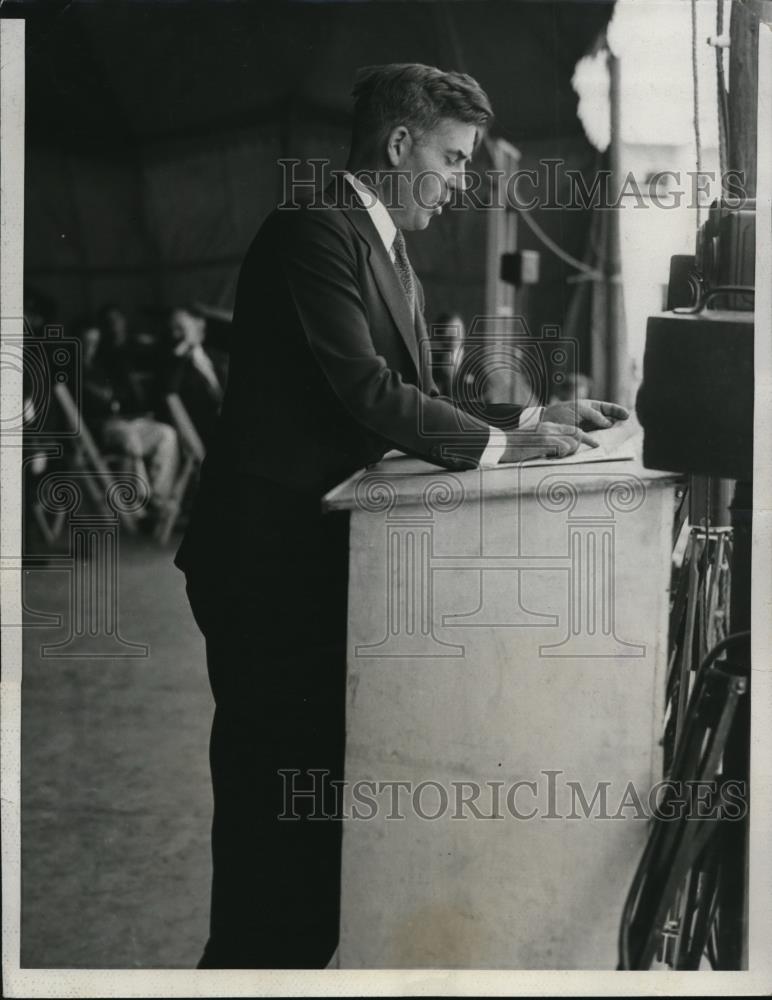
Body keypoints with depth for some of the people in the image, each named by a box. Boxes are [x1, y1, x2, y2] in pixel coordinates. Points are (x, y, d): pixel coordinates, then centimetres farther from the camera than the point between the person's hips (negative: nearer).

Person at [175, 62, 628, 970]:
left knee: (322, 780, 15)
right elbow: (363, 387, -23)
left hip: (327, 553, 10)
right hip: (270, 557, -9)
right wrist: (498, 443, -17)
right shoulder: (313, 230, -14)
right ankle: (250, 961, 12)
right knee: (274, 784, -1)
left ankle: (303, 953, 26)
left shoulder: (388, 254, 17)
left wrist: (530, 420, 1)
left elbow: (411, 399, 14)